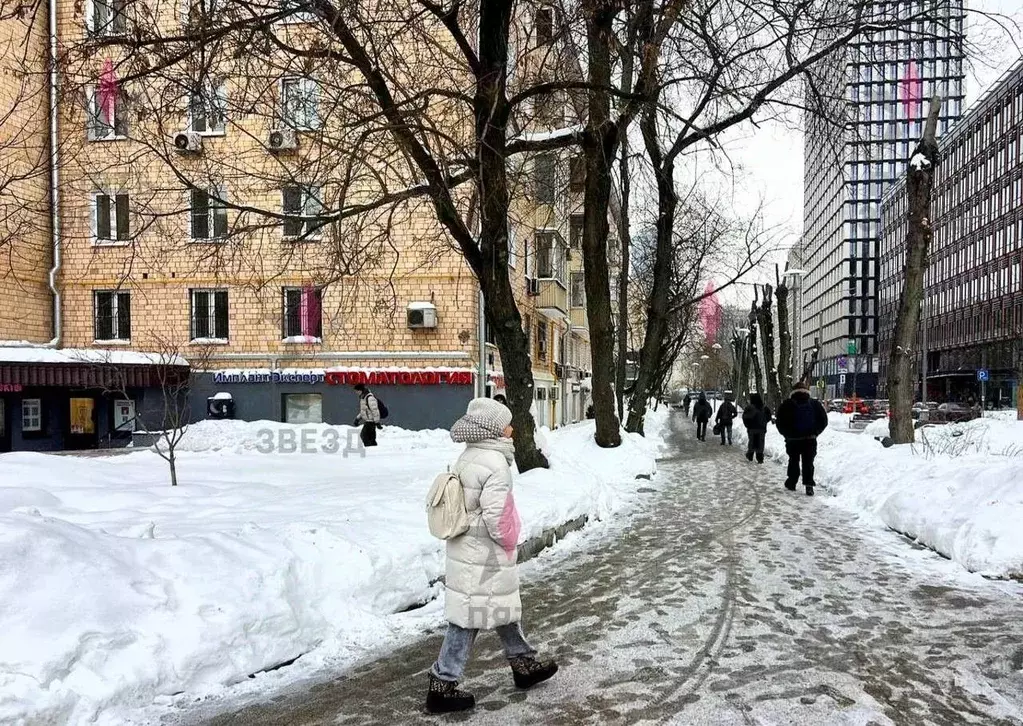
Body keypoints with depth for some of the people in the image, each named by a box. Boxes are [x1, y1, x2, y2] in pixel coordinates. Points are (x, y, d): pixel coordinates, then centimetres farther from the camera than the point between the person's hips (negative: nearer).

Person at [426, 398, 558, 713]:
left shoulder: (468, 458, 7)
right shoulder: (494, 463, -21)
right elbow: (495, 515, -26)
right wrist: (508, 542, -7)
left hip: (467, 551, 9)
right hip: (485, 559, -9)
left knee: (505, 610, 22)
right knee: (469, 620, 1)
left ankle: (524, 664, 37)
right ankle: (443, 685, 10)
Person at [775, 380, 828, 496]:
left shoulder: (787, 405, -4)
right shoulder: (815, 404, 2)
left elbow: (780, 423, -3)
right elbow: (823, 421, 5)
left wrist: (787, 434, 10)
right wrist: (815, 432, 13)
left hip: (793, 439, -1)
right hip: (810, 439, 1)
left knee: (793, 461, 15)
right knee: (808, 462, 5)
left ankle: (791, 483, 19)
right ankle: (809, 485, -6)